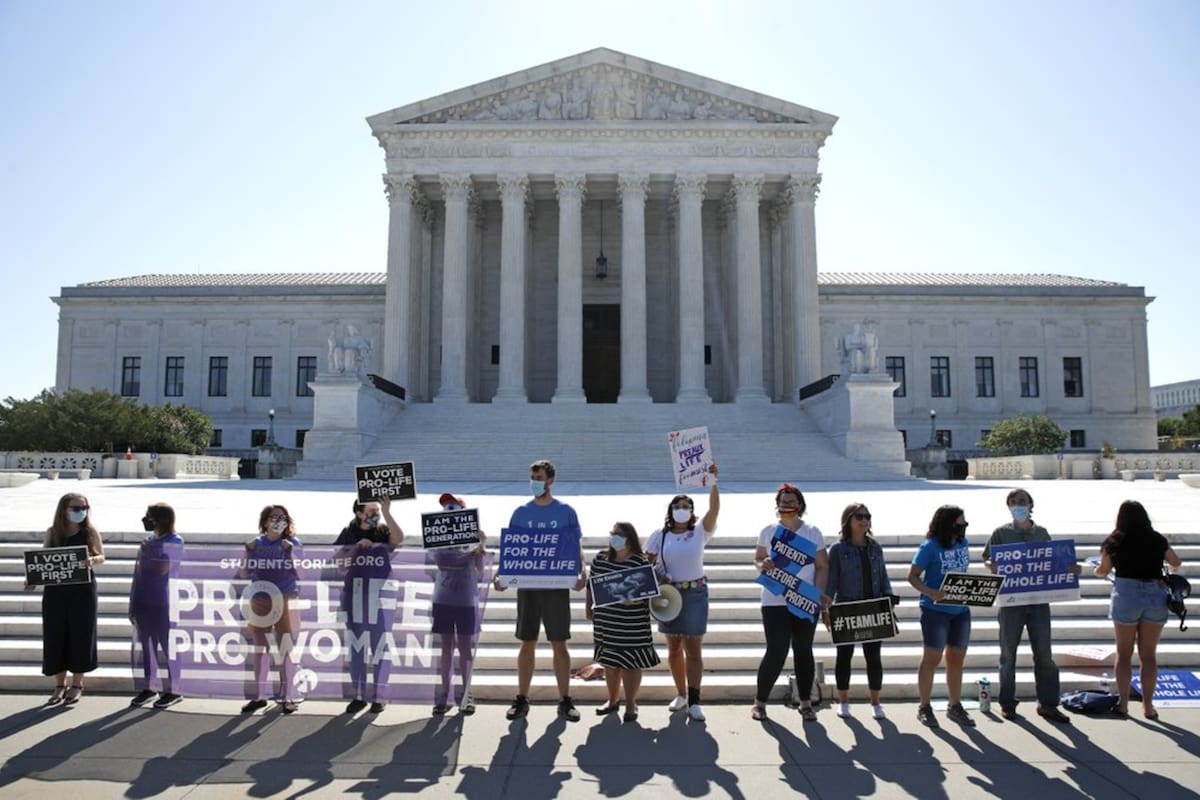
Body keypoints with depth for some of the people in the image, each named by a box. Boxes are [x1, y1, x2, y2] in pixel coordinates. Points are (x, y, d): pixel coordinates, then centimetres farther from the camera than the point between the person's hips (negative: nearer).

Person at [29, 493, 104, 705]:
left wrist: (92, 560, -21)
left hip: (82, 590, -2)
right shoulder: (51, 533, 2)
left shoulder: (90, 532, -1)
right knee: (55, 637, 4)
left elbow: (102, 557, 1)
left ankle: (77, 685, 16)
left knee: (80, 635, 2)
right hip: (55, 590, 2)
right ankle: (60, 686, 19)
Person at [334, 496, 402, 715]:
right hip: (355, 599, 2)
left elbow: (399, 538, -22)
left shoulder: (384, 532, -1)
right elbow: (338, 561, 2)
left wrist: (387, 513, -28)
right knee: (356, 649, 9)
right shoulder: (349, 533, 5)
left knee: (380, 649, 2)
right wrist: (357, 547, -11)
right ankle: (358, 696, 19)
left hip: (381, 600, -2)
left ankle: (378, 697, 11)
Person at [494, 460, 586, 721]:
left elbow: (577, 548, 1)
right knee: (527, 644, 7)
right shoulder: (521, 513, 7)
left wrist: (580, 574, -16)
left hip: (557, 587, -2)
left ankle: (565, 701, 12)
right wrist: (502, 575, -9)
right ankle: (521, 700, 17)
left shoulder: (566, 512, 2)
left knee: (559, 644, 3)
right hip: (527, 586, 2)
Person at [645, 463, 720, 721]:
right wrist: (658, 578, -13)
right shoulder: (659, 535, 3)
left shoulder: (700, 533, -1)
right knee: (674, 648, 10)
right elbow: (646, 563, 5)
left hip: (695, 593, -2)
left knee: (693, 649, -4)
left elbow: (714, 510, -16)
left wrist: (712, 483, -26)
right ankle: (681, 694, 24)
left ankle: (694, 701, -4)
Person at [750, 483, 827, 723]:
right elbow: (758, 559, 10)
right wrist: (762, 565, -13)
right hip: (775, 602, -1)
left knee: (804, 651, 10)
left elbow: (822, 566, 3)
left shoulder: (813, 533, 4)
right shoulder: (768, 531, 4)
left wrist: (819, 592, -10)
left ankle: (806, 703, 23)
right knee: (776, 652, -5)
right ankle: (759, 701, 12)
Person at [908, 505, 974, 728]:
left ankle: (955, 706, 27)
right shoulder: (930, 547, -14)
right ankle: (924, 707, 13)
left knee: (957, 659, 14)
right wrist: (931, 593, -27)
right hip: (936, 610, -6)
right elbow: (912, 576, -12)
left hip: (960, 610, 6)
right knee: (932, 658, 1)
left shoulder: (962, 543, 5)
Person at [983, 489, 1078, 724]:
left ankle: (1048, 704, 16)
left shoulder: (1042, 533, 8)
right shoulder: (1001, 533, 1)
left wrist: (1070, 569, -4)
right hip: (1010, 599, -2)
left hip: (1039, 599, 2)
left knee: (1044, 653, 5)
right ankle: (1007, 703, 17)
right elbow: (988, 559, 0)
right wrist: (991, 565, -22)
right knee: (1008, 653, 6)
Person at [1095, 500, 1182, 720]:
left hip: (1126, 595, -2)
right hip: (1156, 595, 2)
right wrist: (1172, 569, 45)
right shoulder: (1158, 540, 4)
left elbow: (1102, 570, 9)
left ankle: (1123, 703, 13)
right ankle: (1148, 705, 13)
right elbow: (1176, 563, 21)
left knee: (1124, 653, 10)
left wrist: (1096, 569, 33)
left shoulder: (1115, 541, -2)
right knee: (1149, 654, 11)